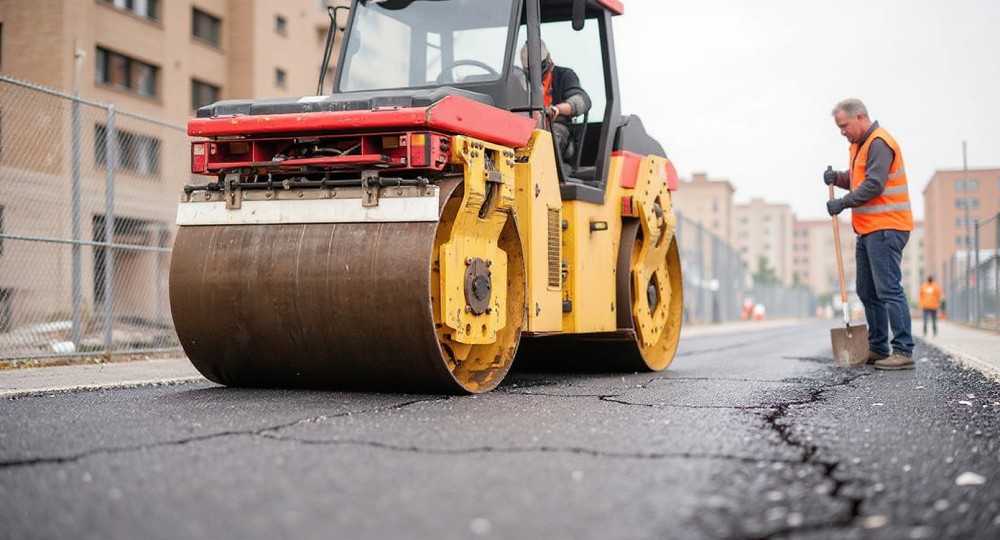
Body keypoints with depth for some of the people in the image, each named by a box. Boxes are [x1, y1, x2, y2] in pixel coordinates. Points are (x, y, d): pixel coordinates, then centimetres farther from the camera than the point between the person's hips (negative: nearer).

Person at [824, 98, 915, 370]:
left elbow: (873, 185, -21)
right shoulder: (859, 145, 19)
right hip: (868, 229, 10)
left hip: (885, 228, -10)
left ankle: (903, 351, -11)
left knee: (889, 290, -12)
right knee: (867, 292, 13)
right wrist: (837, 177, 5)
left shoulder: (879, 143, -13)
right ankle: (878, 348, 20)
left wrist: (843, 203, -18)